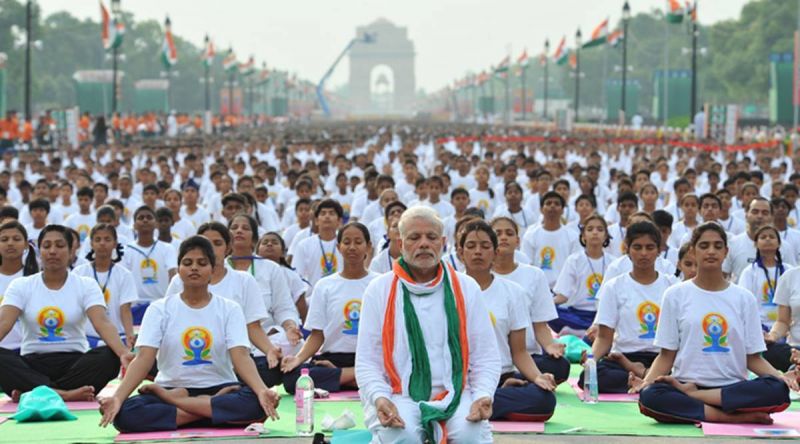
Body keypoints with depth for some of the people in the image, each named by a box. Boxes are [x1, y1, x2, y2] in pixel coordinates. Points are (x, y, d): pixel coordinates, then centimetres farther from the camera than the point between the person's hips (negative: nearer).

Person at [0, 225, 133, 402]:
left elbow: (102, 323, -13)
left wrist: (123, 352, -35)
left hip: (74, 362, 0)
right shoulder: (20, 286, 5)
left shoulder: (86, 285, 3)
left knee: (110, 356, -31)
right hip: (32, 364, 0)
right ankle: (64, 394, -40)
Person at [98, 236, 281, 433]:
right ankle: (214, 409, -23)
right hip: (171, 388, 0)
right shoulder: (159, 309, 3)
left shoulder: (229, 309, 3)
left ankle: (173, 401, -21)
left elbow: (241, 357, -11)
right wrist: (117, 397, -26)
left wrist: (262, 391, -32)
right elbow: (143, 358, -9)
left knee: (256, 403, -34)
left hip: (219, 389, 0)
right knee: (125, 413, -31)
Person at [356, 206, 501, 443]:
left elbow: (486, 357, 9)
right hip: (397, 395, -1)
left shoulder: (467, 288, 10)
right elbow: (366, 360, 3)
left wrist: (483, 395, -11)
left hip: (455, 395, 1)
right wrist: (379, 398, -16)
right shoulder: (379, 290, 6)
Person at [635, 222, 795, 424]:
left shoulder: (744, 298, 11)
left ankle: (691, 394, -18)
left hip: (733, 389, 1)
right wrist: (647, 381, -13)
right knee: (649, 396, -35)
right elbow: (666, 355, 7)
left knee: (778, 390, -30)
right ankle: (738, 417, -27)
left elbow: (753, 358, 9)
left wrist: (779, 375, -11)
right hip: (684, 382, -1)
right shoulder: (675, 295, 8)